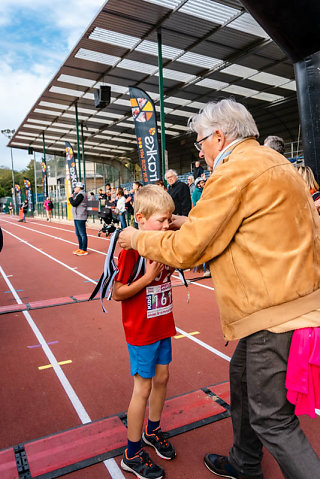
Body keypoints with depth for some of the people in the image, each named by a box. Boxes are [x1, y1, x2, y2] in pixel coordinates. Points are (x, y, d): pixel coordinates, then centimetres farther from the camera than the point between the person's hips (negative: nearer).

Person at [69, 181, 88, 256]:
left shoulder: (81, 194, -13)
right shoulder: (78, 194, 19)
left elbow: (74, 203, -19)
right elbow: (74, 203, 16)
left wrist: (70, 198, -4)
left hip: (80, 217, -11)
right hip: (77, 217, 11)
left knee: (82, 233, -7)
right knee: (78, 233, 16)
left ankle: (84, 250, -3)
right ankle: (80, 248, 25)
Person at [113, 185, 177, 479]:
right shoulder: (132, 249, -22)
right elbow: (117, 293, -20)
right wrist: (148, 276, -29)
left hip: (162, 326, 7)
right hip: (141, 332, -7)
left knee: (161, 378, 19)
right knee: (143, 388, 5)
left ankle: (153, 430, 44)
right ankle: (132, 455, 26)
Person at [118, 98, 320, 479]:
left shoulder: (236, 170, -16)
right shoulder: (270, 161, 15)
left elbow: (186, 250, -16)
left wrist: (138, 239, 0)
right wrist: (187, 222, 18)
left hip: (276, 310, -10)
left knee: (272, 420, 2)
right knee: (242, 374, 24)